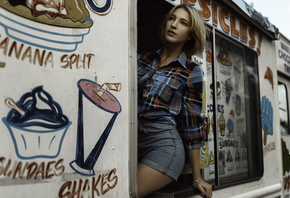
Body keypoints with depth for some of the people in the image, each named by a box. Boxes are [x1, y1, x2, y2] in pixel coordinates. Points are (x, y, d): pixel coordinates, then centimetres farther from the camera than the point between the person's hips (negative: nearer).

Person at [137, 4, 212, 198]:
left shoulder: (192, 71, 1)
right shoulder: (143, 59, 13)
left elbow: (192, 123, 2)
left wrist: (197, 177, 3)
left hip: (164, 143, -4)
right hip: (132, 140, 4)